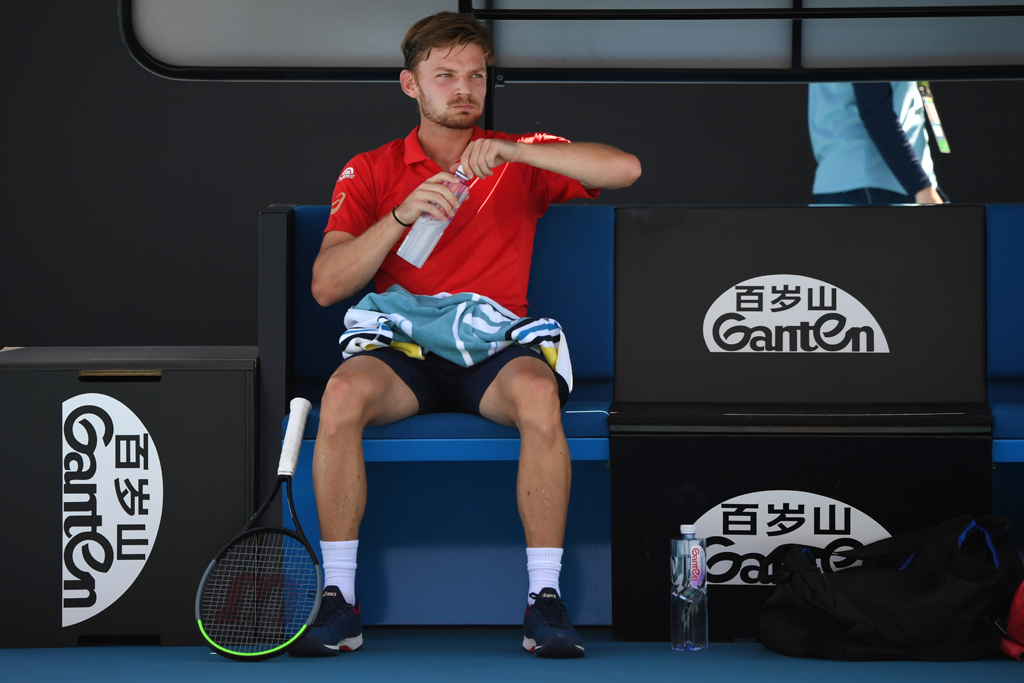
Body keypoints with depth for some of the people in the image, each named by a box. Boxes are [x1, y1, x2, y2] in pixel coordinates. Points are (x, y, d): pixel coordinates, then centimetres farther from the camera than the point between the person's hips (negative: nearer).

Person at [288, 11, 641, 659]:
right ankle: (340, 598, -25)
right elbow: (327, 286, -2)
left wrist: (513, 151, -17)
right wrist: (401, 216, -18)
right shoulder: (370, 171, 10)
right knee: (343, 392, -33)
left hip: (497, 349, 0)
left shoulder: (520, 160, 9)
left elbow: (626, 169, -8)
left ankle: (545, 597, -28)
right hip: (403, 352, 1)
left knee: (538, 392, -36)